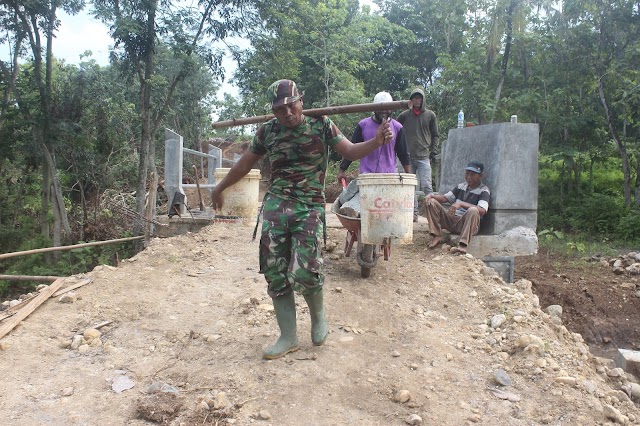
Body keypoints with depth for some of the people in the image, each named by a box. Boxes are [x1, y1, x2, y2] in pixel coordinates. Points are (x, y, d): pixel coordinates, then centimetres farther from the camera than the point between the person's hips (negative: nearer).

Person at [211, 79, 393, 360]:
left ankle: (318, 316, 20)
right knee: (275, 274, 1)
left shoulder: (321, 125, 2)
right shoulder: (267, 131, 8)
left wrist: (377, 141, -19)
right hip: (275, 207, 3)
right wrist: (220, 188, 27)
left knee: (305, 272, -13)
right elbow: (245, 163, 19)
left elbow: (350, 151, 0)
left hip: (309, 208, -3)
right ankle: (288, 338, 16)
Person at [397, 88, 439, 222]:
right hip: (408, 157, 2)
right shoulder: (404, 115, 7)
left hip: (424, 157, -2)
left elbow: (435, 135, 9)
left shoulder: (430, 115, 6)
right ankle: (414, 213, 12)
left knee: (426, 186, -9)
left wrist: (433, 152, 0)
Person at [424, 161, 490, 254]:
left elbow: (482, 211, -23)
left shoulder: (484, 191, -5)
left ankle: (462, 245, -41)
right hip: (451, 220, 6)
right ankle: (437, 235, -12)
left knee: (473, 210, -38)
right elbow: (445, 198, 16)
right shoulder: (461, 186, 14)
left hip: (467, 224, -5)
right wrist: (432, 195, -6)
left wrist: (461, 204, -30)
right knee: (431, 202, -7)